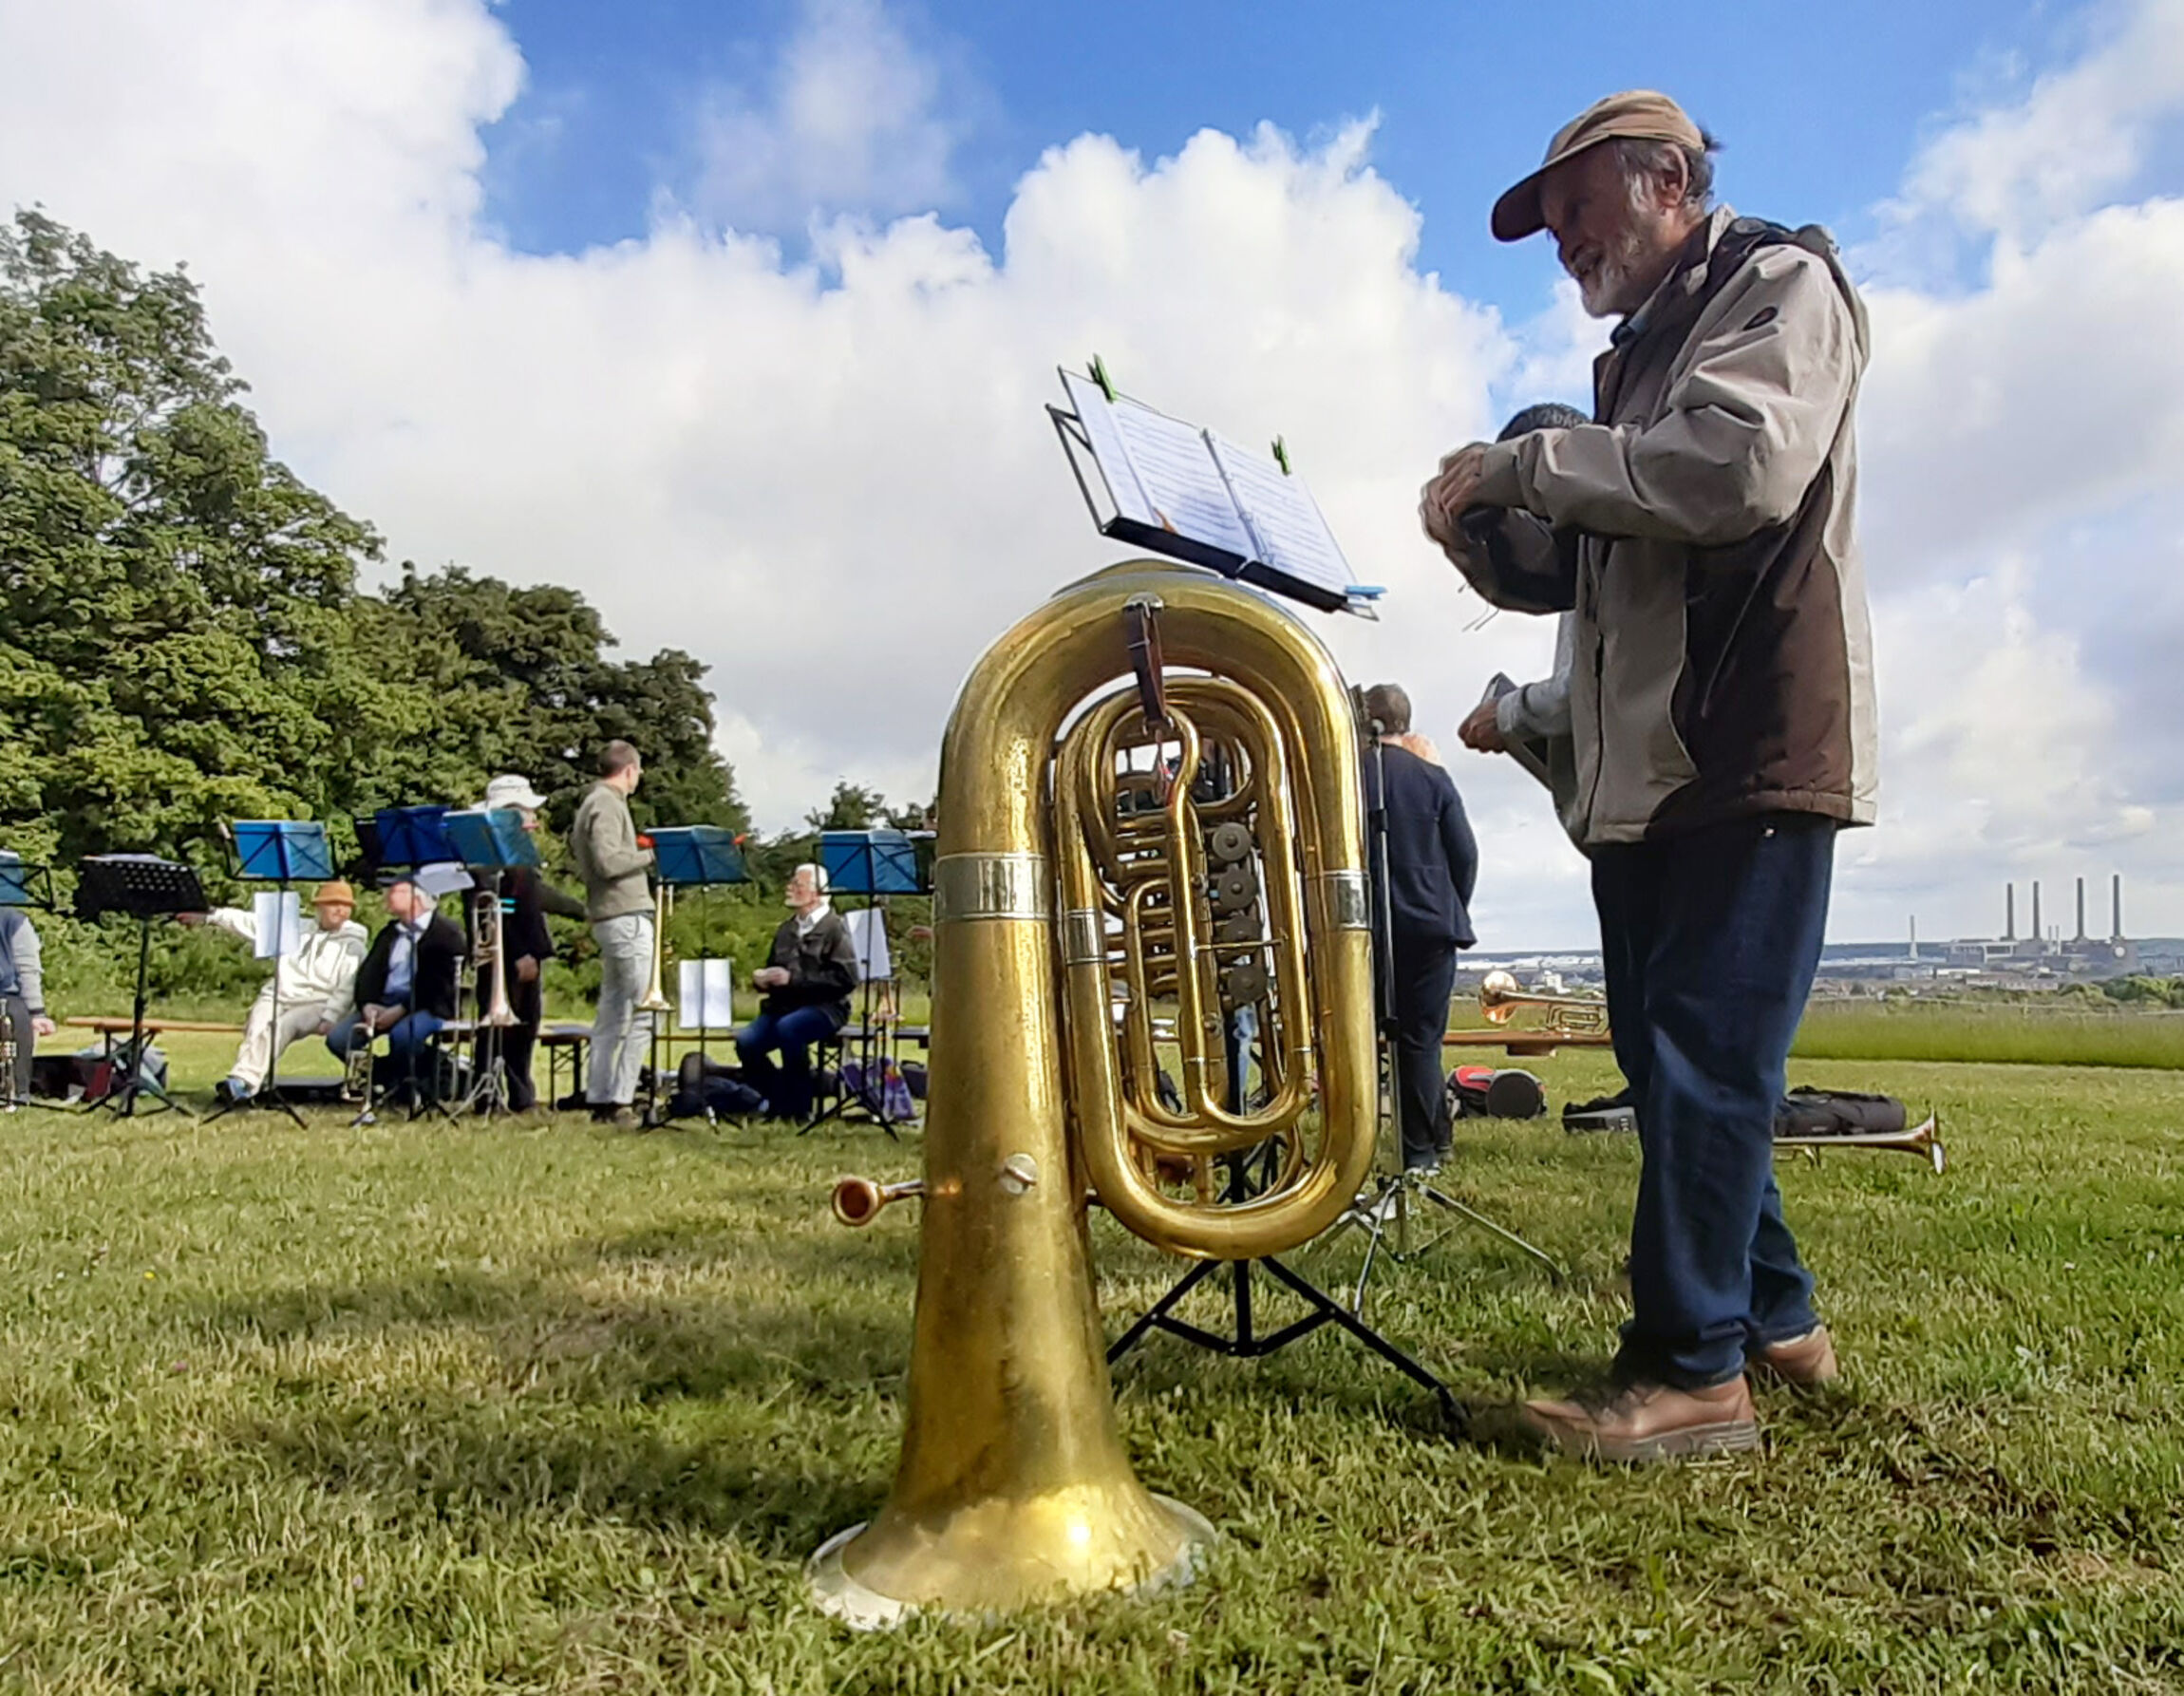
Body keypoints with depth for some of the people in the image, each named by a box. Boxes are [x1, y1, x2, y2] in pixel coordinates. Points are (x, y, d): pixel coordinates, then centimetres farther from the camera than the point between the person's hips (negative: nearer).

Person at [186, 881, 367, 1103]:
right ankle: (244, 1078, -38)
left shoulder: (353, 945, 7)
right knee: (260, 1021, -27)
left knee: (282, 1025, -31)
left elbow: (347, 989, -3)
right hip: (277, 997, 4)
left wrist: (329, 1019, -17)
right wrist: (209, 916, 6)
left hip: (316, 1005, -4)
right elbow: (253, 923, 15)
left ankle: (244, 1081, -40)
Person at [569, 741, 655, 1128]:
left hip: (609, 918, 10)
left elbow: (576, 851, 20)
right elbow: (609, 862, -21)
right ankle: (621, 1102, -9)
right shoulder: (607, 805, -11)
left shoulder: (593, 802, 18)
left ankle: (600, 1098, 17)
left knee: (612, 1013, 13)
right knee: (642, 1012, -9)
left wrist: (638, 850, 15)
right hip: (625, 916, -10)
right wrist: (650, 853, -10)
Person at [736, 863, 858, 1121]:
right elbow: (773, 968, 30)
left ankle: (799, 1107, -19)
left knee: (787, 1028, -36)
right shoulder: (786, 930, 19)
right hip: (783, 1005, 6)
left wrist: (793, 978, -19)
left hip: (823, 1006, -6)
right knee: (745, 1041, -19)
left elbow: (846, 978, -16)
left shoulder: (834, 928, -5)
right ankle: (779, 1102, 2)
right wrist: (761, 978, 5)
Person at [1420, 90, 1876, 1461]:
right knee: (1676, 1058, 10)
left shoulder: (1778, 282, 2)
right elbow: (1564, 575, 23)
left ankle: (1694, 1370, -2)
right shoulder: (1637, 358, 25)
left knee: (1706, 1053, -10)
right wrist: (1479, 530, 3)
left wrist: (1531, 461, -12)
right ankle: (1775, 1318, 23)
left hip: (1754, 757, -8)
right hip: (1641, 772, 9)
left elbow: (1750, 463, -20)